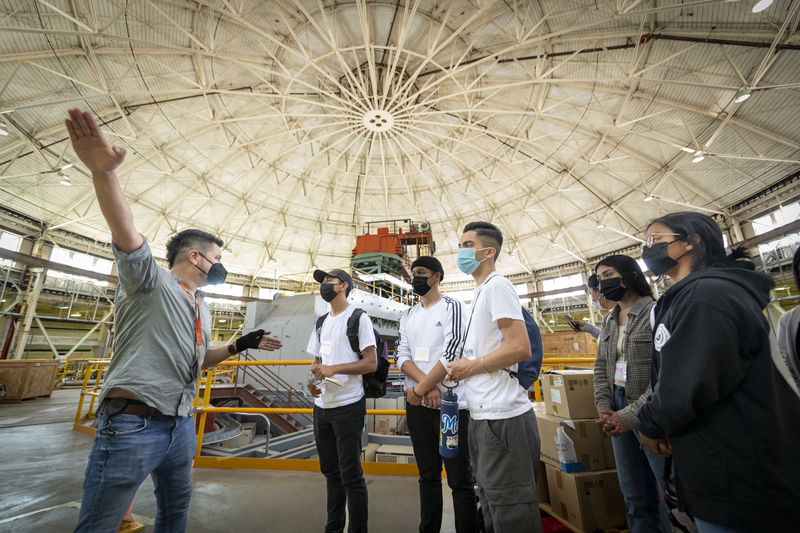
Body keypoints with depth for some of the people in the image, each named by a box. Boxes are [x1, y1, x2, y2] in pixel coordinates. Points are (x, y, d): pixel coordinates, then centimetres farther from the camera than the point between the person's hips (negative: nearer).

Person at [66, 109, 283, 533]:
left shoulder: (202, 310, 15)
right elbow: (125, 232, -27)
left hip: (180, 424, 8)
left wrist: (240, 346, 16)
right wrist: (103, 172, -42)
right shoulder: (151, 281, -7)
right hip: (132, 423, -8)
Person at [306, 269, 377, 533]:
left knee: (351, 475, 3)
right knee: (330, 472, 21)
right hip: (321, 406, 8)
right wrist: (312, 380, -3)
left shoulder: (358, 318, -9)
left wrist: (333, 369, -23)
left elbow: (371, 363, -15)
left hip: (348, 407, -7)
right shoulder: (321, 323, 14)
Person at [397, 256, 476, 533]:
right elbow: (401, 355, 2)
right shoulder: (408, 316, 11)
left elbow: (451, 354, -15)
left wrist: (419, 389, -12)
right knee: (428, 476, 18)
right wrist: (426, 385, -14)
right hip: (417, 406, 5)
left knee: (460, 480, 4)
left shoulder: (452, 306, -6)